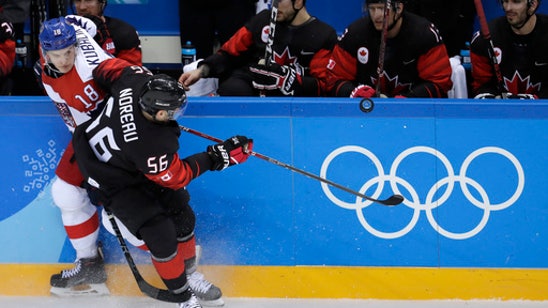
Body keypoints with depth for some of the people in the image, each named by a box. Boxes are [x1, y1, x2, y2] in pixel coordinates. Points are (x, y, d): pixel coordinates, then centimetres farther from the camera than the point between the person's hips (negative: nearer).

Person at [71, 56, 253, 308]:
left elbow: (107, 67, -7)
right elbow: (176, 176, -22)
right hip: (114, 181, -8)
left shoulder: (136, 80, -30)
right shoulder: (152, 146, -43)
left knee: (182, 216, 10)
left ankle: (190, 274, 33)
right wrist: (218, 157, -21)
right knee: (160, 234, -11)